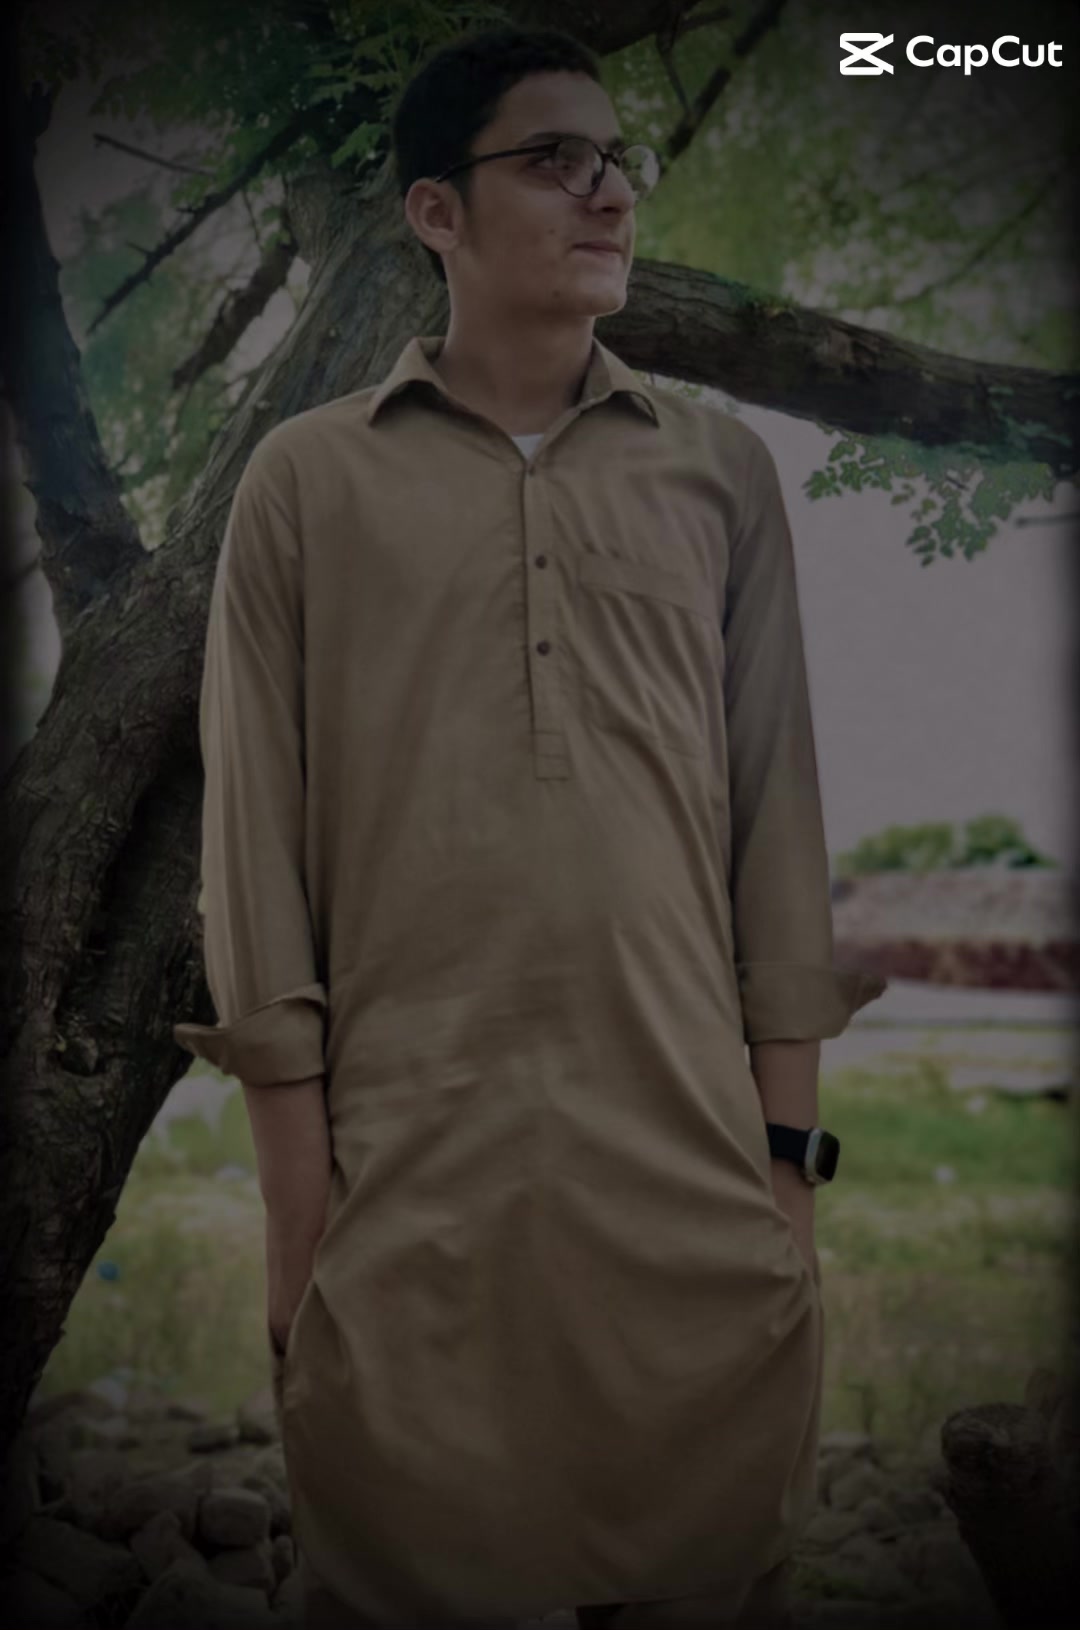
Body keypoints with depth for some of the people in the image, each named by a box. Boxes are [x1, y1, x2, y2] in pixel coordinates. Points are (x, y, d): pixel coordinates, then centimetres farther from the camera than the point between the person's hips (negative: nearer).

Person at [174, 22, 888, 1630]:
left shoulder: (723, 472, 11)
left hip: (691, 1157, 2)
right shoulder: (308, 482, 5)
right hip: (407, 1168, -1)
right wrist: (295, 1186, -3)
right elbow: (258, 838, 2)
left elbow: (776, 816, 8)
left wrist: (789, 1147, 3)